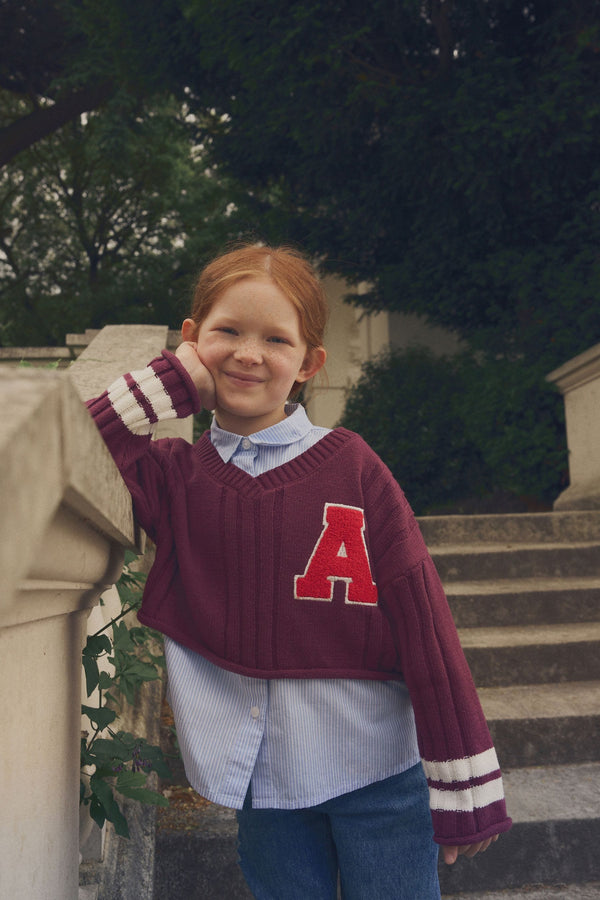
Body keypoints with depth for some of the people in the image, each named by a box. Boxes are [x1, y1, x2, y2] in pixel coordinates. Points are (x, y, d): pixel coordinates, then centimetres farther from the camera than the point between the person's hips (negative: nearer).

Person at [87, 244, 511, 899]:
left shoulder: (352, 469, -9)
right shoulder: (173, 476, -2)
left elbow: (423, 623, -9)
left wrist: (464, 784, -8)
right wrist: (166, 381, -14)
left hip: (377, 770, -2)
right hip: (263, 778, 2)